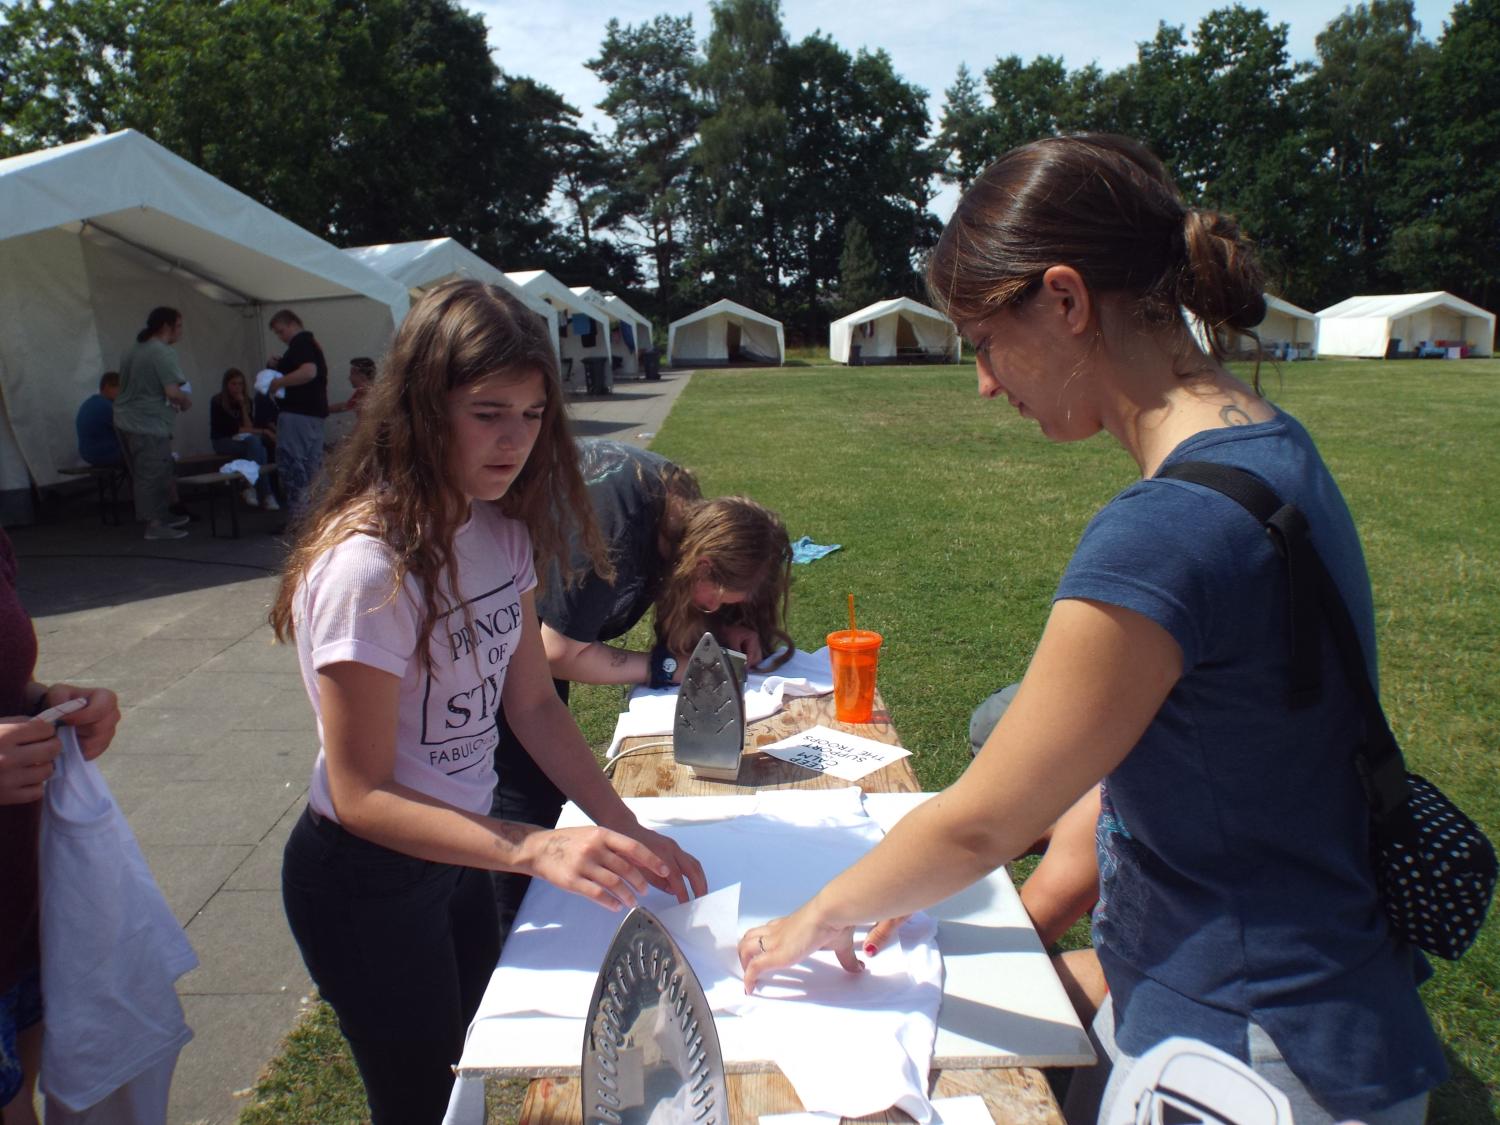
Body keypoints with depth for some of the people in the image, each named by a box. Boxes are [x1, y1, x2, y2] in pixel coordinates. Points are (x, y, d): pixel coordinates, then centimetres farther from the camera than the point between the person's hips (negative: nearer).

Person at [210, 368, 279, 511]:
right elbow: (230, 429, -14)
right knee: (254, 442, -33)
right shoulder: (217, 402, -8)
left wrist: (243, 407, -14)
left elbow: (249, 427, -5)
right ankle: (266, 495, -39)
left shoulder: (246, 400, 6)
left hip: (243, 440, 4)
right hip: (223, 441, -4)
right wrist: (260, 431, -15)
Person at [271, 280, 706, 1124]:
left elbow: (533, 701, -2)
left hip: (459, 848, 7)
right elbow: (362, 796, -26)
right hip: (368, 878, -7)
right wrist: (538, 850, -37)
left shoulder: (503, 529, -6)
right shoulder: (368, 564, -30)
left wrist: (627, 832, -11)